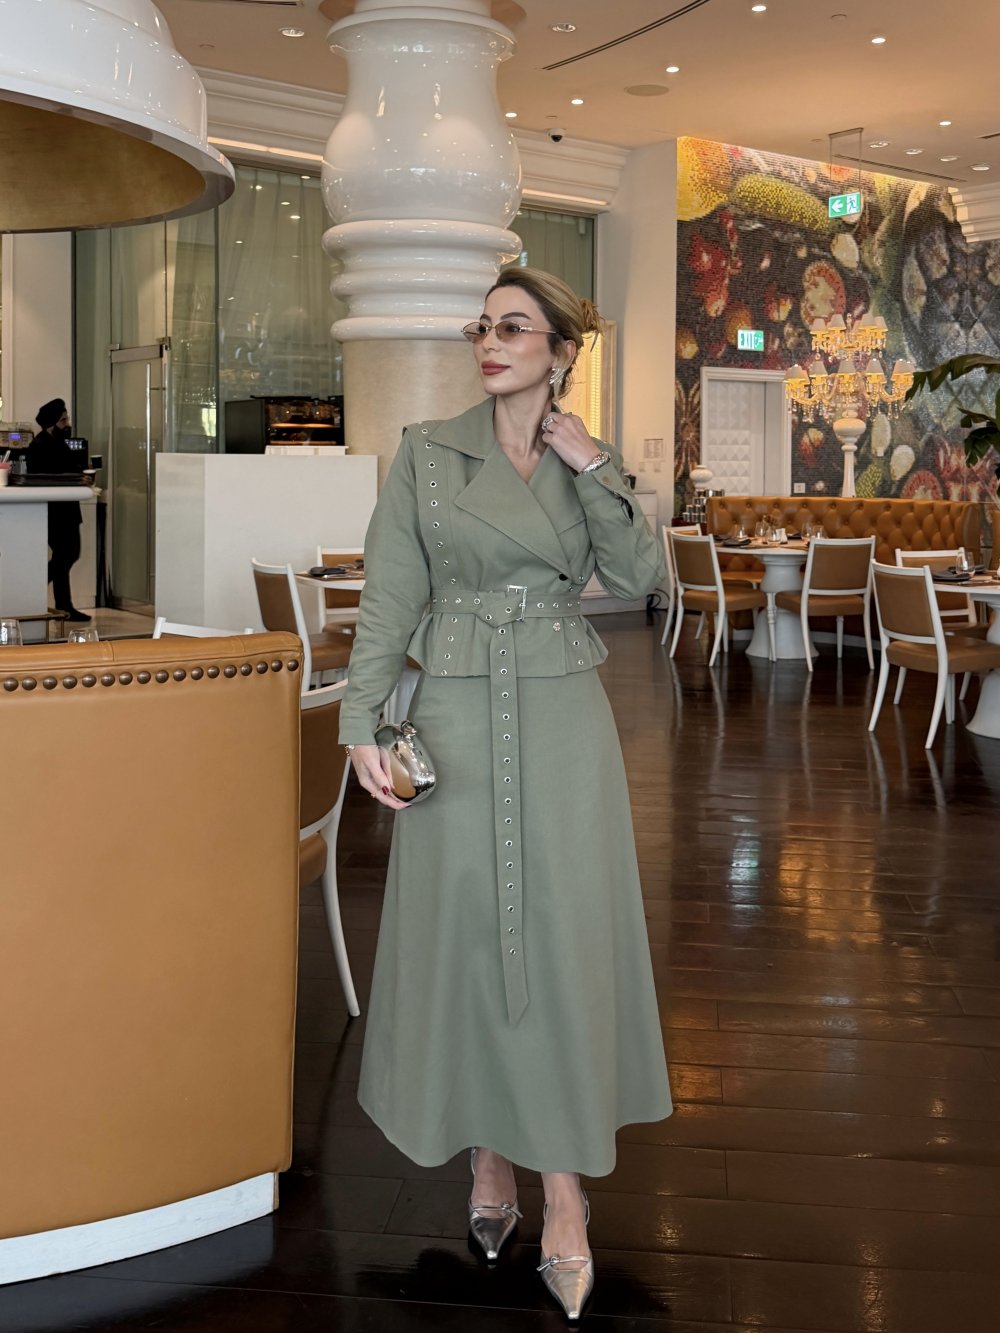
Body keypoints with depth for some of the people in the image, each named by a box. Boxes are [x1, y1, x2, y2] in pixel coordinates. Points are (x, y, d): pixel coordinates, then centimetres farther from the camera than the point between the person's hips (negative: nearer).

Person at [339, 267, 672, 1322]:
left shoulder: (586, 465, 8)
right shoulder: (427, 453, 3)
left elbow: (639, 579, -5)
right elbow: (390, 597, -1)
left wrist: (597, 473, -10)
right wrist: (363, 723, -8)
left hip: (562, 720, 1)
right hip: (457, 718, 0)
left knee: (563, 934, 0)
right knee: (465, 928, 4)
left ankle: (564, 1187, 7)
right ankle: (489, 1158, 23)